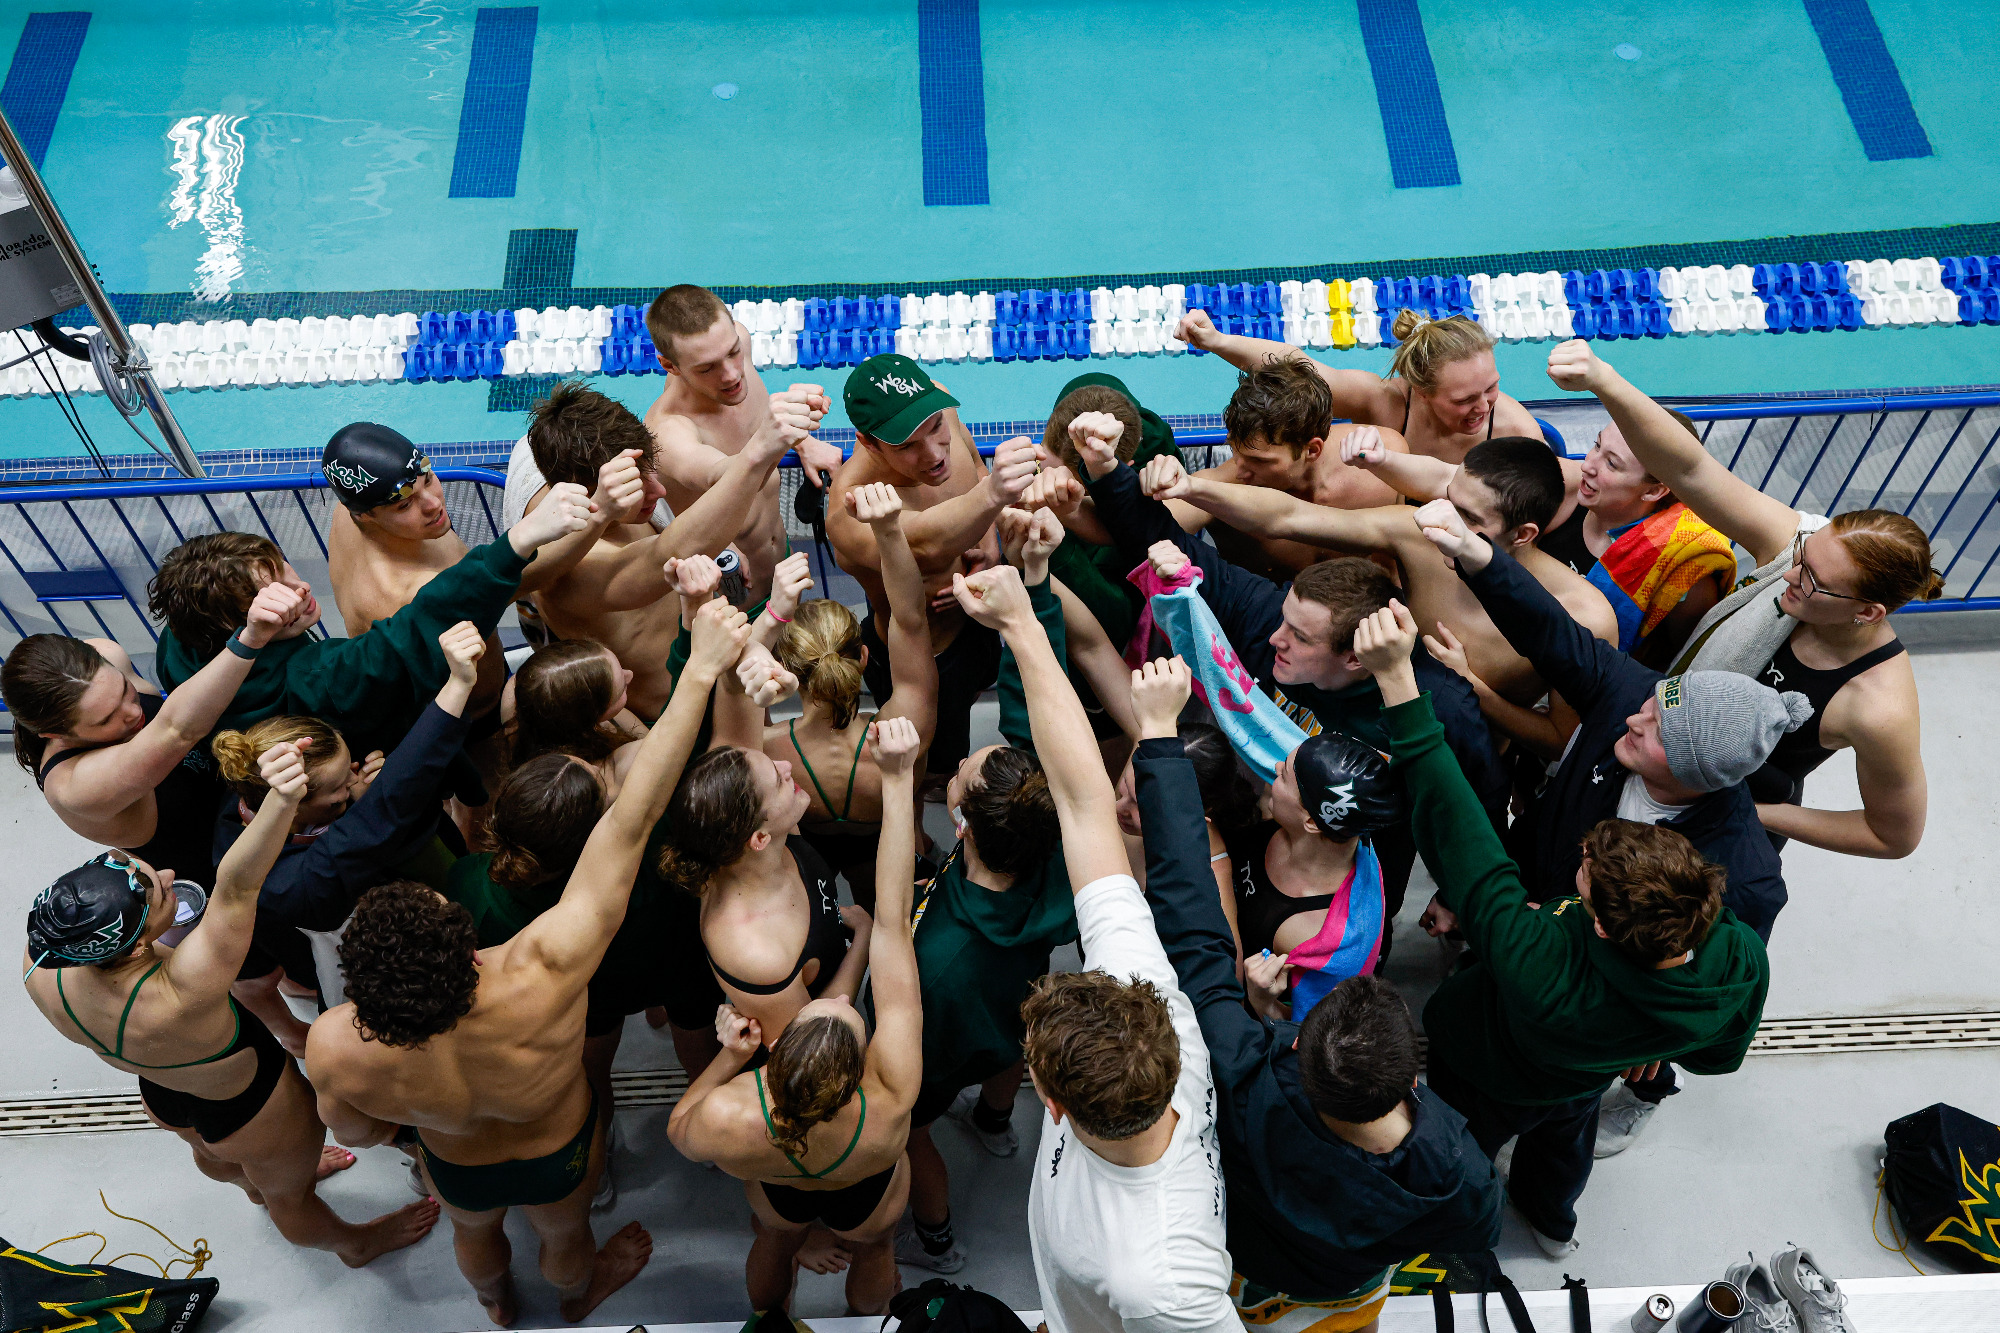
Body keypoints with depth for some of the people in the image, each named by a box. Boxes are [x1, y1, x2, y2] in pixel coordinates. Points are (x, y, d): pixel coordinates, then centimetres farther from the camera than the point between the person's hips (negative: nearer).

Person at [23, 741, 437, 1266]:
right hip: (248, 1113, -5)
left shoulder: (42, 969, -31)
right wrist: (282, 800, -75)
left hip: (162, 1097, 6)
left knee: (213, 1154, 40)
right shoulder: (181, 995, -50)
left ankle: (256, 1185, 74)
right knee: (289, 1191, 28)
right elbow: (235, 887, -61)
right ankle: (355, 1243, 59)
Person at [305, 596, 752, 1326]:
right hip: (558, 1155, -1)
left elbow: (356, 1132, -16)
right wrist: (700, 669, -48)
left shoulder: (333, 1048, -41)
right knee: (564, 1233, 36)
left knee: (473, 1230, 38)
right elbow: (633, 819, -50)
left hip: (455, 1166, 1)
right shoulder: (544, 977, -51)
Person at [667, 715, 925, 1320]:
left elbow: (679, 1132, -19)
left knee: (775, 1241, 38)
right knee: (872, 1248, 37)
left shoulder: (726, 1121, -49)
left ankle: (768, 1319, 71)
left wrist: (728, 1058, -33)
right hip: (869, 1198, 0)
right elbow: (893, 920, -50)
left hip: (778, 1195, 1)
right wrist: (898, 777, -49)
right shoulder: (891, 1099, -52)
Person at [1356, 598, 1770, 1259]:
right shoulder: (1745, 963, -38)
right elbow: (1717, 1054, -14)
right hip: (1584, 1081, 4)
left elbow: (1454, 826, -54)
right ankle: (1552, 1222, 73)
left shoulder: (1537, 968, -55)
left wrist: (1396, 677, -55)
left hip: (1480, 1084, -4)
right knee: (1565, 1136, 40)